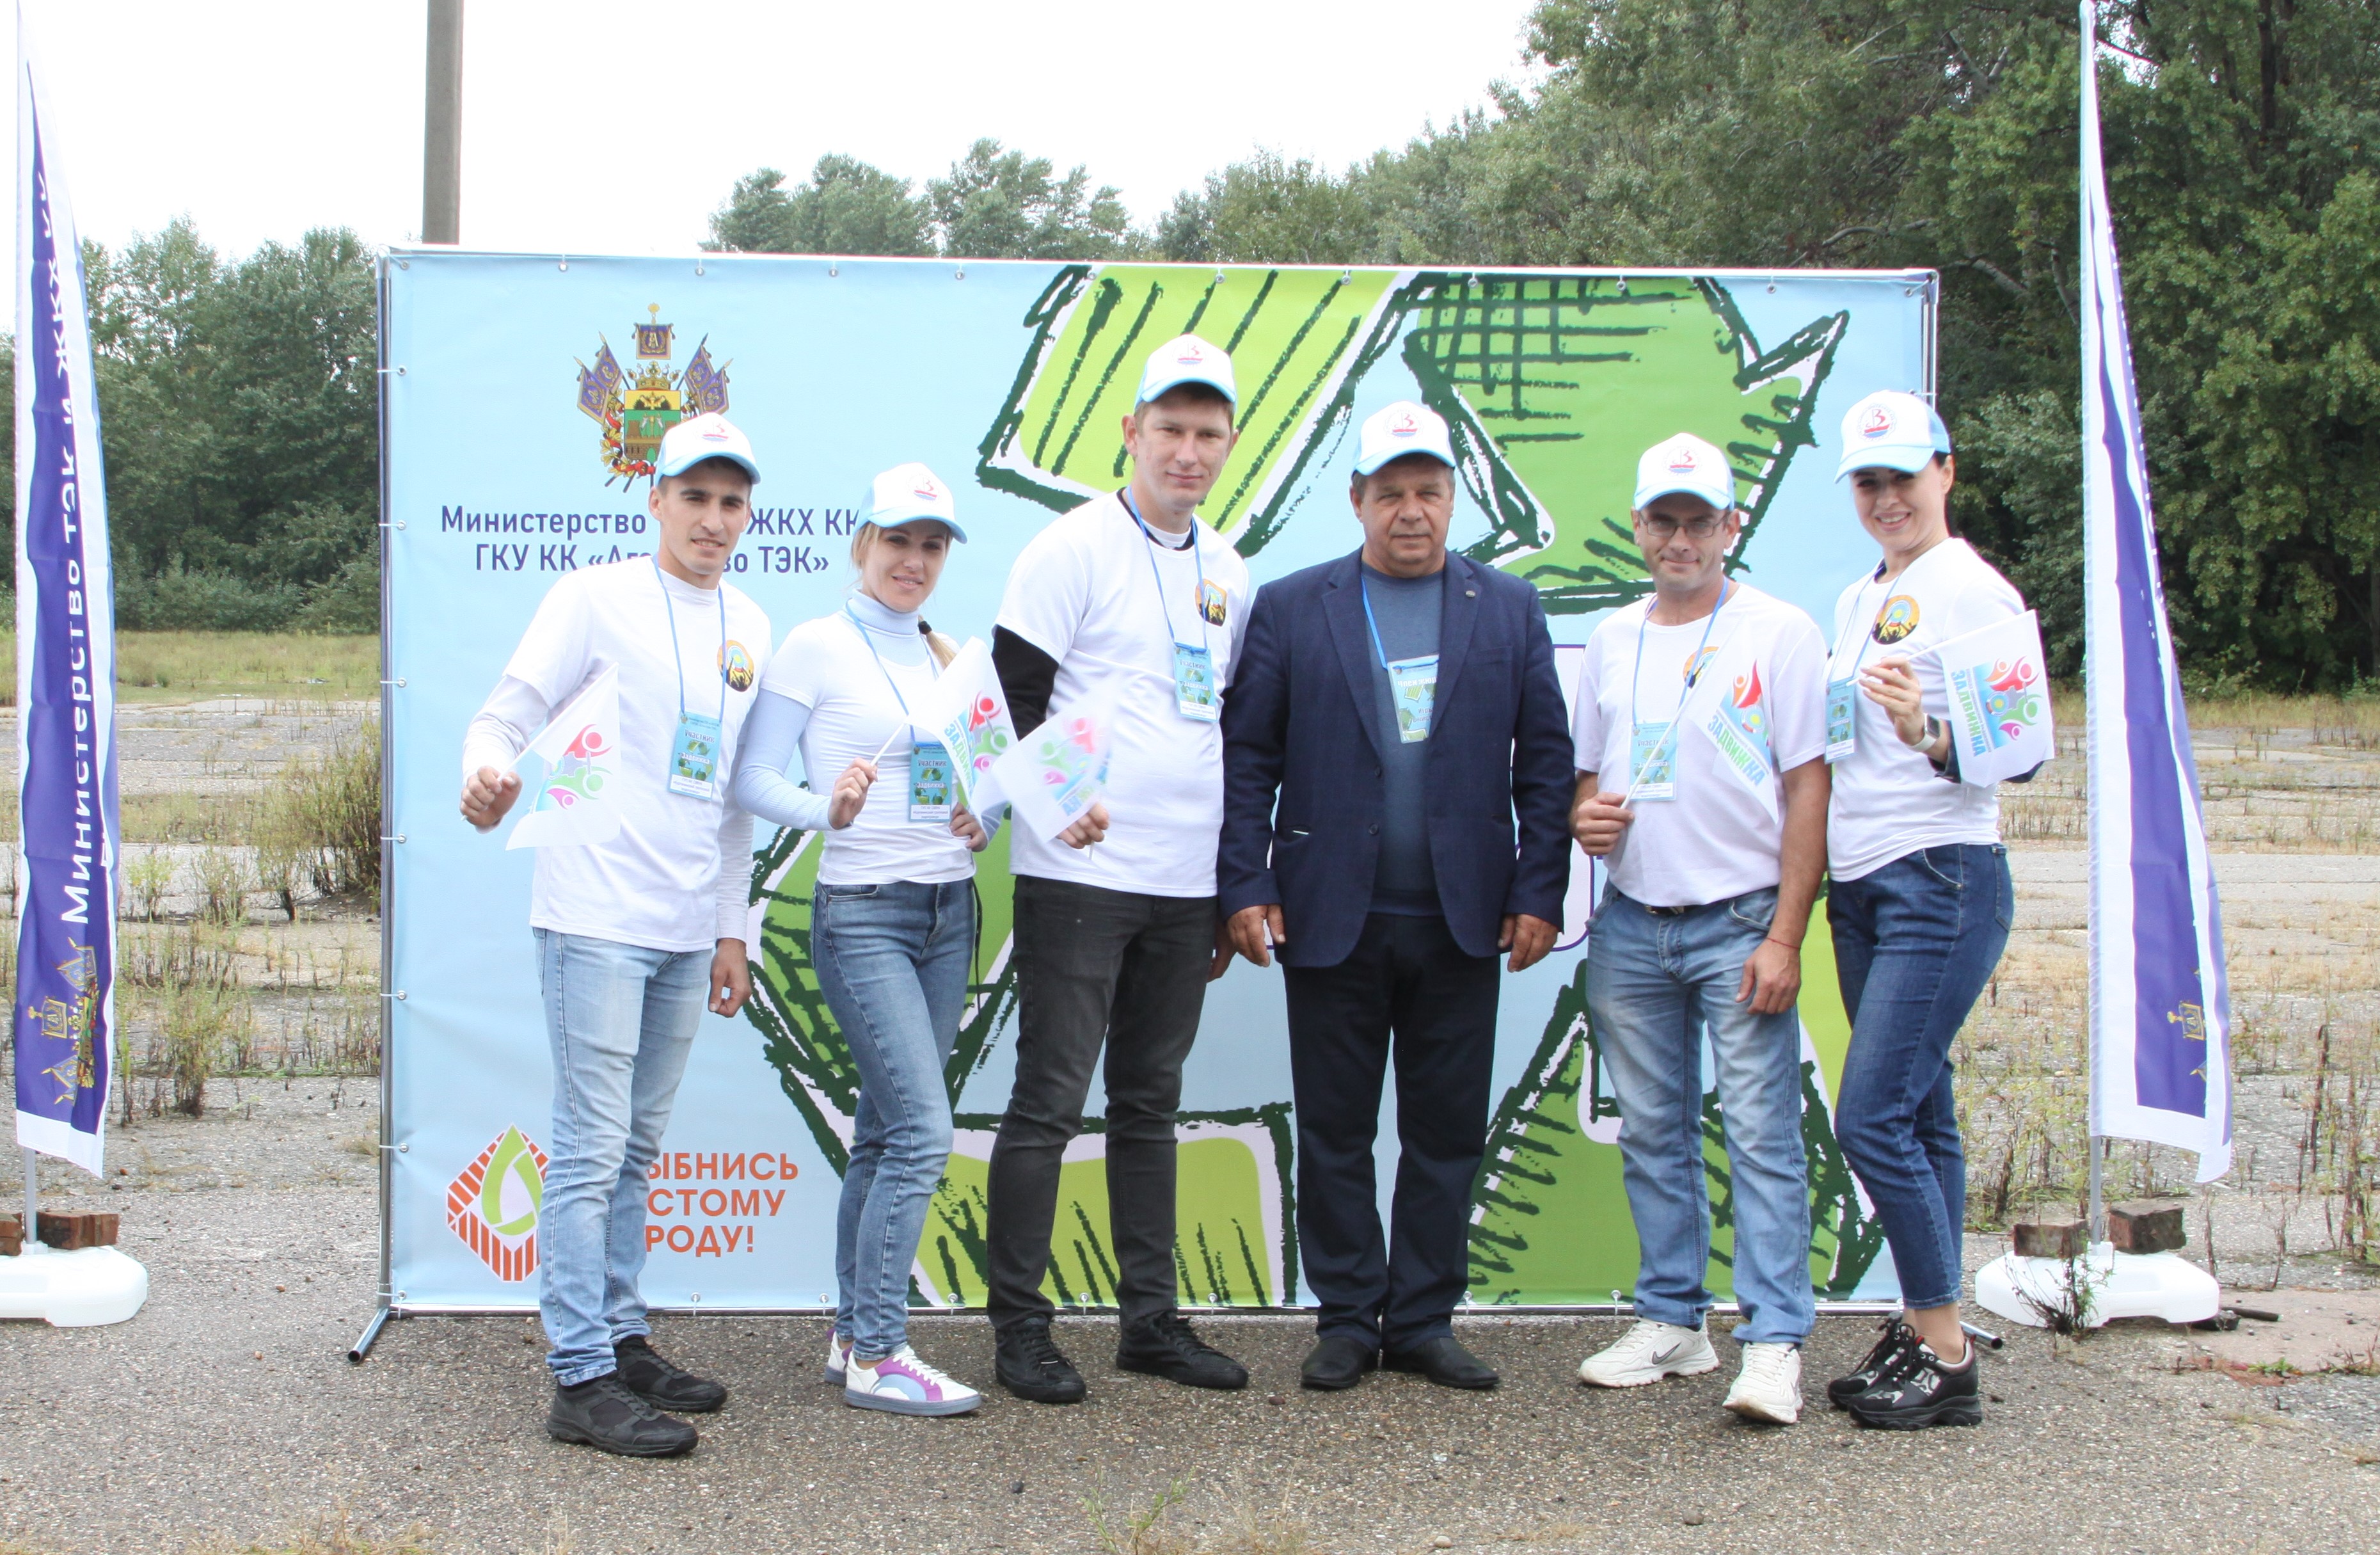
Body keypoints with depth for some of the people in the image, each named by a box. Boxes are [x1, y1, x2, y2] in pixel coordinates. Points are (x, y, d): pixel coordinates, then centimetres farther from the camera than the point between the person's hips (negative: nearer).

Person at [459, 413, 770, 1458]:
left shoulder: (747, 627, 15)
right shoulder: (597, 598, -3)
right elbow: (508, 714, -8)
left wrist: (732, 927, 18)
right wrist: (489, 774, -31)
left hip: (686, 930, 7)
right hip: (597, 916, -7)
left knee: (638, 1147, 14)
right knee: (591, 1147, -7)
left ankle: (620, 1339, 24)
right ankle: (582, 1380, -3)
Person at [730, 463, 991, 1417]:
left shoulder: (952, 657, 14)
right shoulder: (815, 647, -5)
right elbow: (753, 777, -9)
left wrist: (980, 822, 0)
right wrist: (827, 809, -26)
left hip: (949, 909, 6)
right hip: (863, 915, -6)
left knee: (886, 1133, 10)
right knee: (924, 1130, -13)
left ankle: (854, 1334, 18)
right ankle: (878, 1356, -5)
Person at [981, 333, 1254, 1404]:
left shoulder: (1229, 574, 14)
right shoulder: (1073, 550, -6)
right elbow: (1013, 697, -8)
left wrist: (1235, 886, 17)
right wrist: (1059, 797, -17)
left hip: (1187, 885, 6)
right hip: (1080, 876, -6)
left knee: (1150, 1102, 13)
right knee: (1049, 1102, -2)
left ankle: (1152, 1318, 21)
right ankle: (1019, 1324, 7)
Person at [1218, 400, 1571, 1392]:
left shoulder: (1509, 610, 8)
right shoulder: (1289, 608, 4)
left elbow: (1545, 760, 6)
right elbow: (1247, 758, 2)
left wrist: (1540, 893, -2)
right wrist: (1247, 885, -6)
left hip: (1462, 924, 1)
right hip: (1332, 920, -1)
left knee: (1447, 1133, 7)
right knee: (1335, 1133, 6)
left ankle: (1425, 1321, 18)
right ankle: (1347, 1320, 18)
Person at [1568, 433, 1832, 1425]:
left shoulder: (1780, 633, -3)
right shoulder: (1611, 641, 12)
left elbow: (1807, 791, -6)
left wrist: (1784, 937, -12)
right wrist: (1583, 815, -5)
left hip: (1740, 924, -5)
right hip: (1631, 926, 5)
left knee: (1762, 1133, -7)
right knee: (1652, 1135, 11)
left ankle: (1773, 1343, -4)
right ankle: (1671, 1323, 21)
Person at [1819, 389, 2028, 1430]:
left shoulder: (1976, 593, -9)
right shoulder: (1858, 601, 16)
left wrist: (1930, 737, -32)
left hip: (1941, 880, -8)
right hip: (1858, 885, 8)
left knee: (1873, 1119, -11)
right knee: (1918, 1119, 12)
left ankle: (1947, 1361, -1)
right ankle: (1923, 1331, 19)